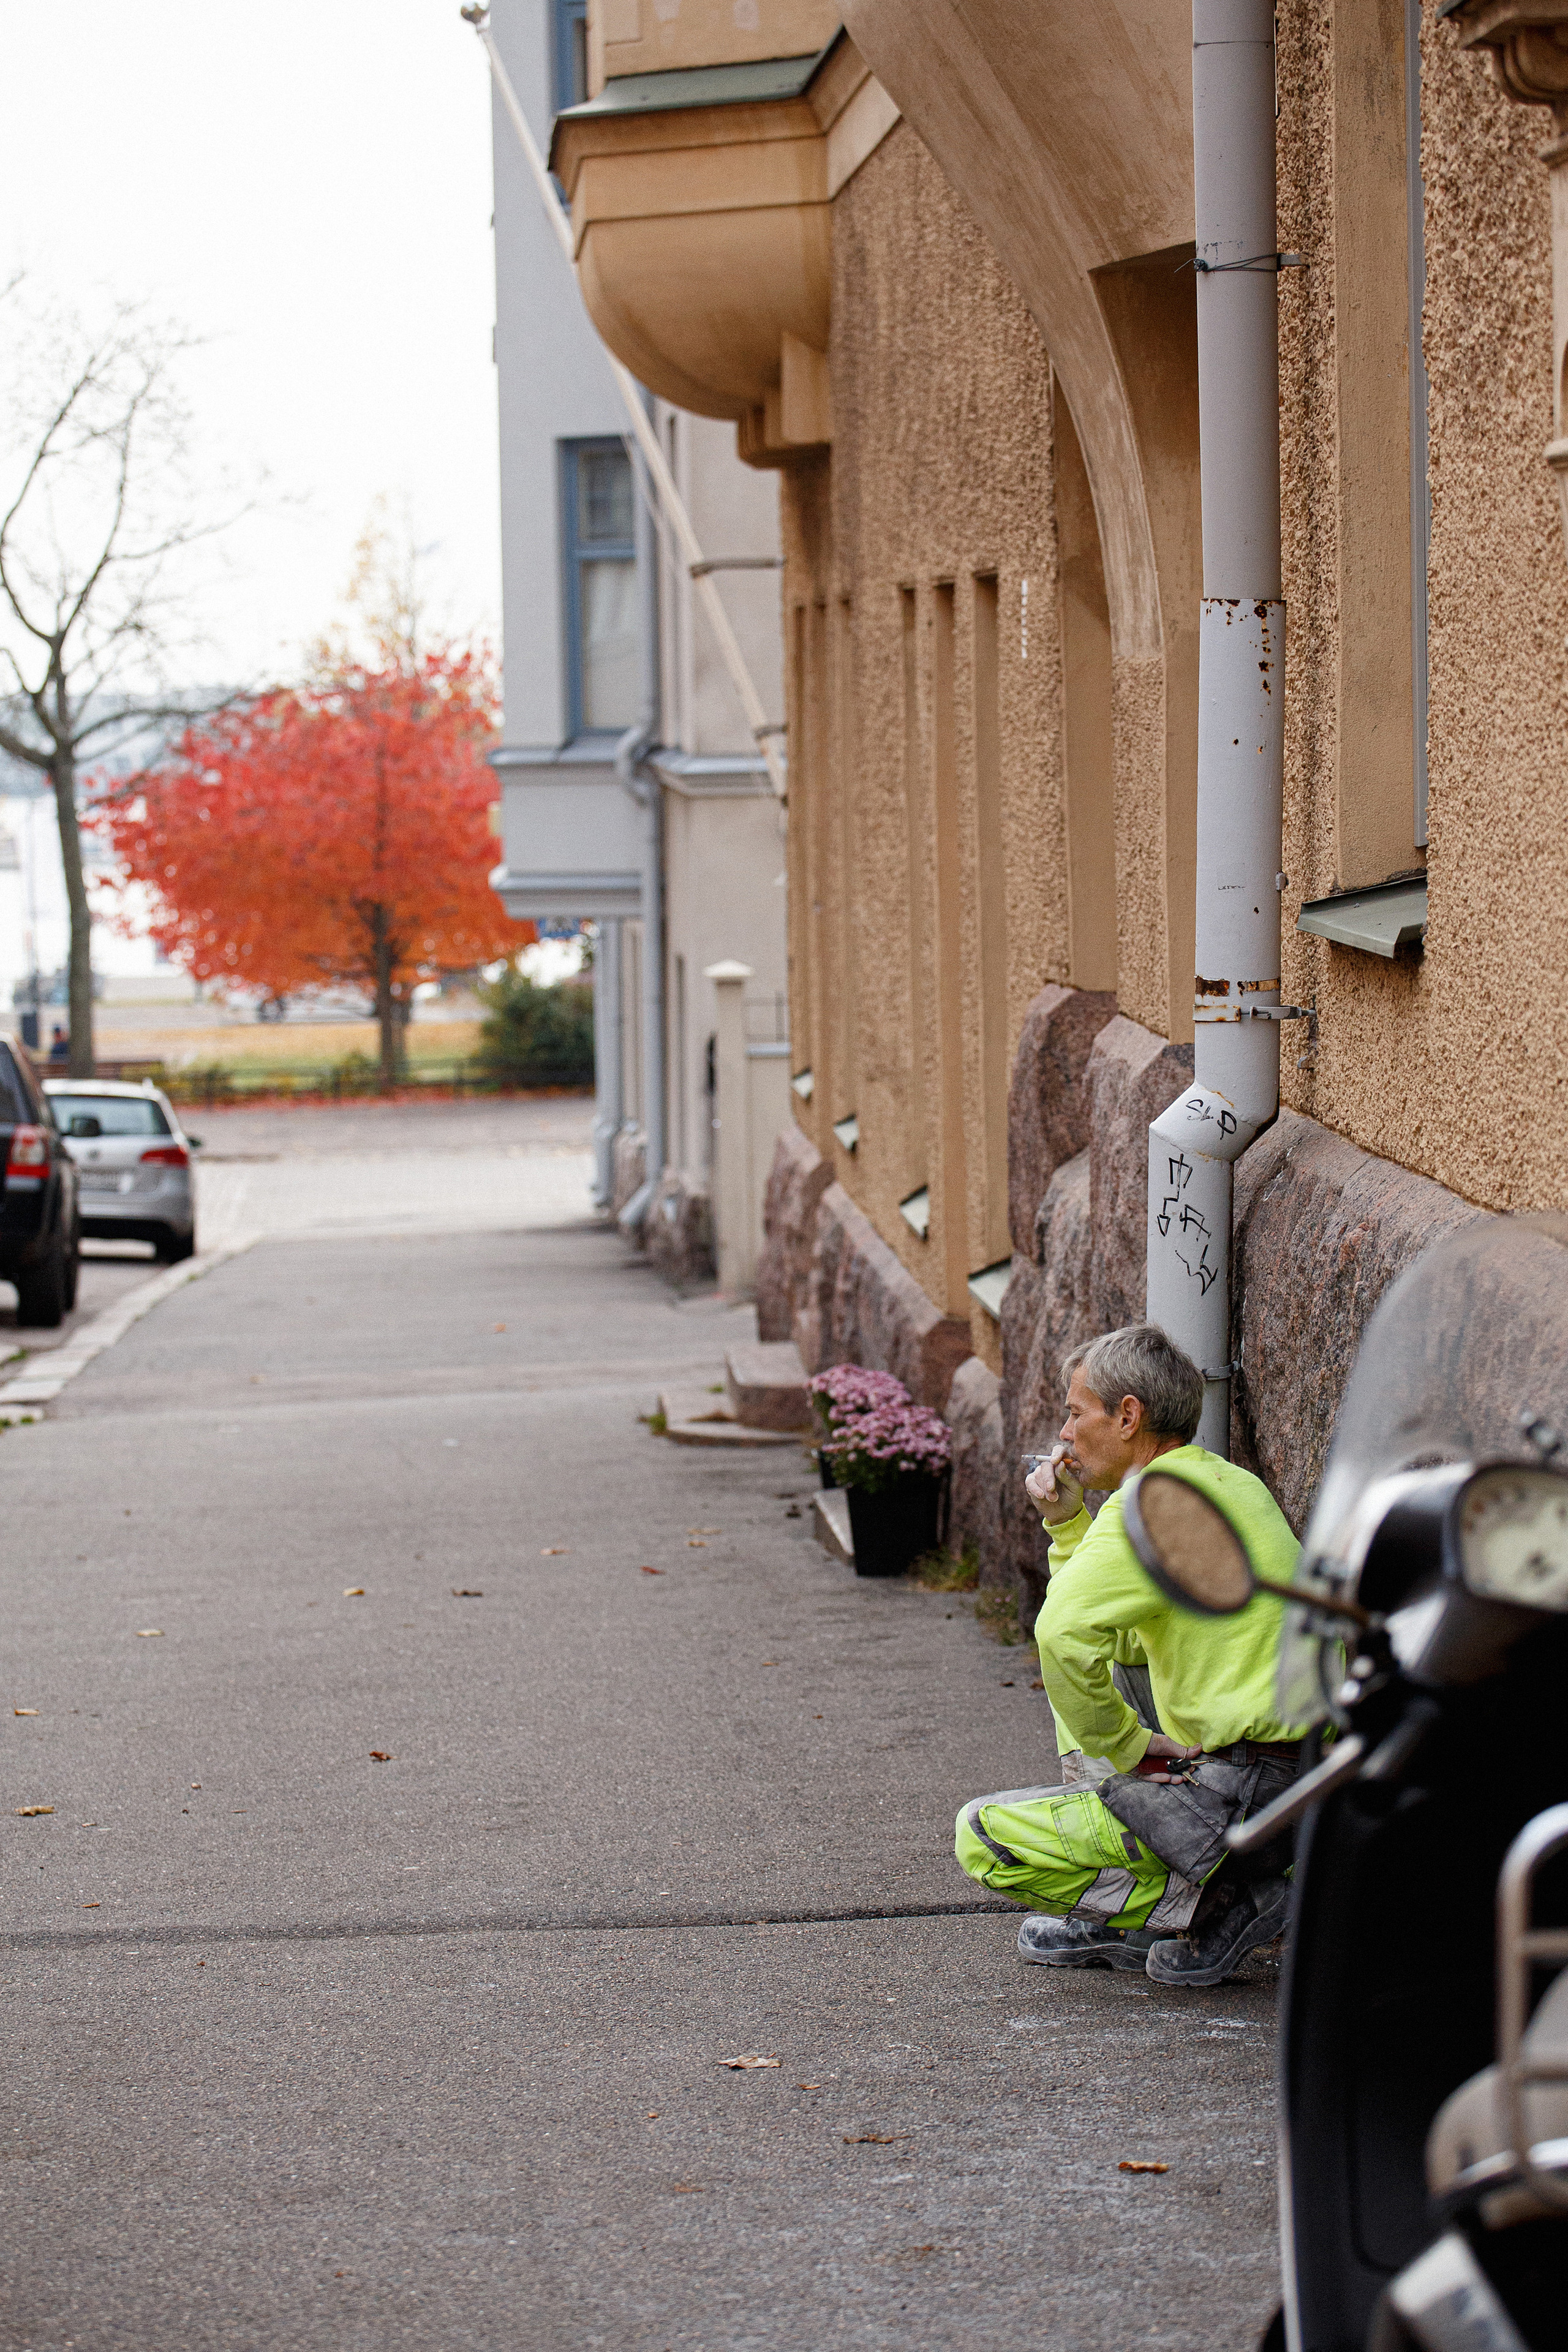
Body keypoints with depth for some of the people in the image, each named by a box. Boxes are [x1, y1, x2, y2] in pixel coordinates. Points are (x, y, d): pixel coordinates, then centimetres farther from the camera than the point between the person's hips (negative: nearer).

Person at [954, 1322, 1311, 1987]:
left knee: (983, 1836, -8)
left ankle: (1206, 1907, -6)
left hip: (1243, 1798, -10)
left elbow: (1064, 1632, -28)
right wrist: (1068, 1524, 17)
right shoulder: (1233, 1484, 16)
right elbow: (1123, 1638, 25)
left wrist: (1128, 1746, -14)